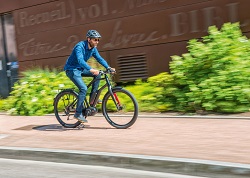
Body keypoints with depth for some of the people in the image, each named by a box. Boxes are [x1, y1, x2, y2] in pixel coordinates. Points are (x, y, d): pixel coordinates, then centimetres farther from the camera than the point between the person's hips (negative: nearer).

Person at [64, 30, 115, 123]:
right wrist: (91, 69, -53)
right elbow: (80, 60, -39)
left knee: (98, 75, -7)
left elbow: (99, 58, 1)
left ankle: (93, 98, 1)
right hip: (71, 69, -8)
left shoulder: (93, 48, 0)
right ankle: (78, 113, -14)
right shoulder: (80, 46, -25)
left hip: (80, 69, 8)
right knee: (83, 88, -22)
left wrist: (108, 67, -15)